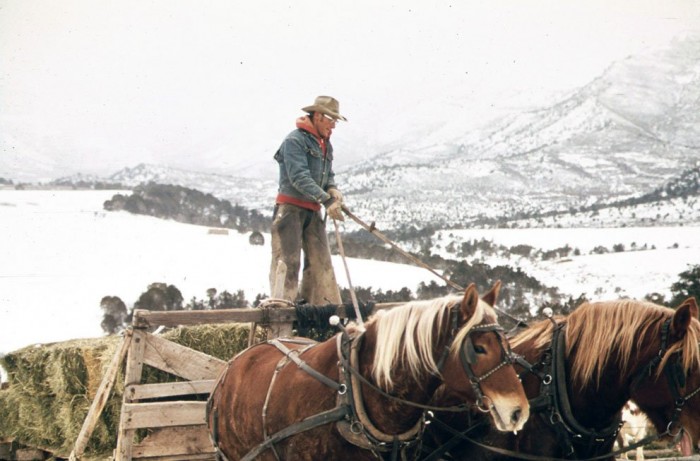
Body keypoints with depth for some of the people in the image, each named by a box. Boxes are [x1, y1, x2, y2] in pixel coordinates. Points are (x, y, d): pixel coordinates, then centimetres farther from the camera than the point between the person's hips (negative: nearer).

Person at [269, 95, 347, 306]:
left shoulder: (326, 145, 16)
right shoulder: (295, 140, -12)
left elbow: (328, 175, 20)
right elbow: (299, 177, -22)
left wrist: (333, 189, -5)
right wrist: (326, 199, -27)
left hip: (313, 211, 8)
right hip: (291, 208, -8)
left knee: (321, 260, 6)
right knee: (288, 259, -11)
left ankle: (327, 306, 10)